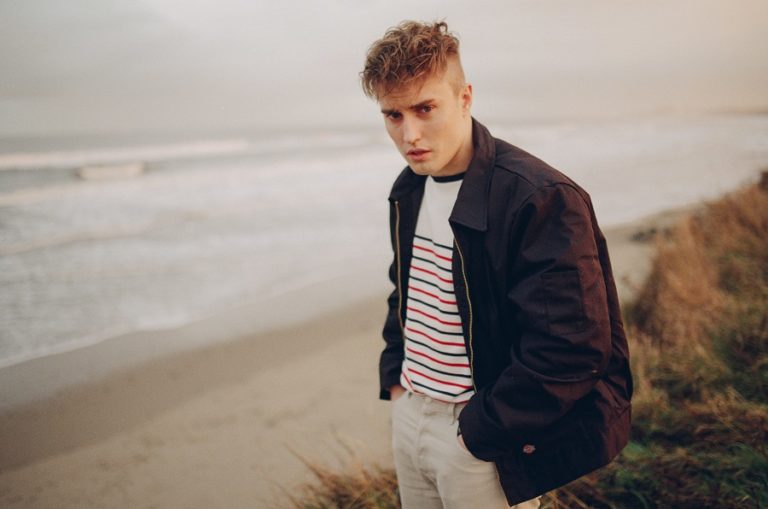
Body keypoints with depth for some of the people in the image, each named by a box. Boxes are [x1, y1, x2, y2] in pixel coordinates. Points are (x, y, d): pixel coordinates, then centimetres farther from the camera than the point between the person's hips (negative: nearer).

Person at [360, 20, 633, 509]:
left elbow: (571, 349, -25)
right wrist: (395, 378, 9)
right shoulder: (409, 190, 4)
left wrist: (482, 430, -18)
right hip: (410, 416, 7)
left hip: (488, 445, -7)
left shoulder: (542, 199, -22)